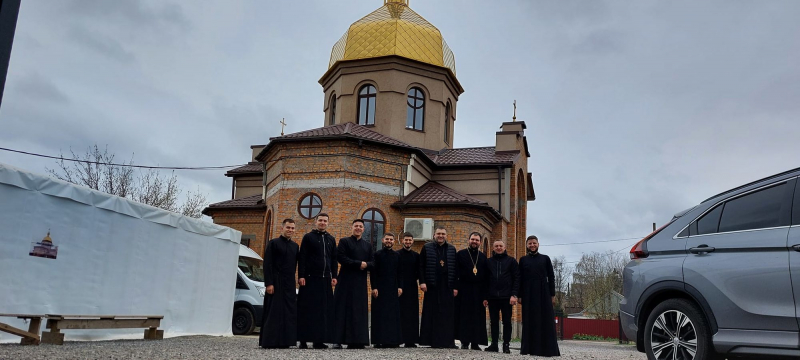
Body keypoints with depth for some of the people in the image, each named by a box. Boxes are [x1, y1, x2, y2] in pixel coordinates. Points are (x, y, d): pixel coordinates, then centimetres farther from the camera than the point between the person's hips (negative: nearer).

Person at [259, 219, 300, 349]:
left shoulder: (295, 246, 14)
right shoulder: (273, 243, -2)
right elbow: (267, 264, -8)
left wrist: (293, 281, 8)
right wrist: (269, 283, -14)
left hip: (289, 284, 6)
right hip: (276, 282, -6)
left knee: (289, 312, 4)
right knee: (274, 311, -4)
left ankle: (284, 341, 11)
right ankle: (270, 341, 1)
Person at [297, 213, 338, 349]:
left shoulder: (331, 239, 15)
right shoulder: (308, 237, 3)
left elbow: (334, 259, 15)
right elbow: (302, 258, -2)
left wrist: (334, 276, 6)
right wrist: (301, 276, -10)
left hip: (325, 279, 4)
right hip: (310, 278, -4)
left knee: (324, 309, 3)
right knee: (307, 309, -3)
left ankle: (319, 339, 8)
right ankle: (303, 339, 2)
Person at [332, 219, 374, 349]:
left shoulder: (368, 245, 17)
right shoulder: (344, 241, 5)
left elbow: (372, 263, 11)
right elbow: (341, 258, -9)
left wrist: (366, 265, -11)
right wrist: (359, 264, -13)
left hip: (361, 282, 4)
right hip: (346, 281, -4)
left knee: (359, 311, 1)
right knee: (343, 309, -5)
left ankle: (357, 340, 3)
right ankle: (339, 340, -2)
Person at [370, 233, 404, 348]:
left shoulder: (397, 255, 11)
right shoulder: (377, 254, 1)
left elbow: (399, 273, 11)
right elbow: (373, 272, -2)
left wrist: (400, 287, 1)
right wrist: (374, 287, -10)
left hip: (393, 289, 3)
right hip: (380, 288, -3)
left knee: (393, 314, 3)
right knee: (380, 314, -3)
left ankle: (393, 340, 8)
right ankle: (379, 340, 0)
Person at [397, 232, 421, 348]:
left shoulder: (416, 255, 13)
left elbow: (419, 271, 10)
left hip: (412, 287, 4)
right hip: (400, 288, -3)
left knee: (412, 313, 3)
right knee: (400, 313, -4)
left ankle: (410, 340, 6)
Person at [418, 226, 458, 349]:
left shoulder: (452, 249, 10)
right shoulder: (427, 248, 6)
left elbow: (455, 269, 8)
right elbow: (421, 266, 2)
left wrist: (455, 287, 1)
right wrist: (422, 282, -9)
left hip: (447, 286, 1)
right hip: (432, 286, -1)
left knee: (447, 314, 0)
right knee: (431, 313, 1)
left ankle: (446, 341, 4)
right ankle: (432, 340, 6)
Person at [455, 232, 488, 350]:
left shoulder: (483, 257, 13)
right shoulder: (460, 254, 5)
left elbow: (486, 276, 12)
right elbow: (455, 272, 0)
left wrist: (485, 293, 4)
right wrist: (455, 287, -10)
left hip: (478, 291, 3)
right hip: (464, 290, -2)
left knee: (478, 317, 2)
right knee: (464, 316, -1)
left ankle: (475, 342, 7)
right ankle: (464, 341, 3)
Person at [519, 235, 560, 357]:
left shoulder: (545, 258, 8)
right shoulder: (523, 260, 9)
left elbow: (551, 278, 6)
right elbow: (520, 279, 6)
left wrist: (553, 295, -1)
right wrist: (520, 295, -1)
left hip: (543, 293, 0)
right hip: (528, 294, 1)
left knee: (546, 320, -2)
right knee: (530, 321, 1)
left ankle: (548, 349, 0)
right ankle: (530, 348, 5)